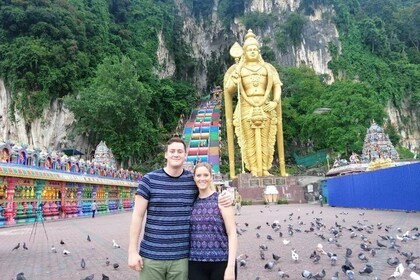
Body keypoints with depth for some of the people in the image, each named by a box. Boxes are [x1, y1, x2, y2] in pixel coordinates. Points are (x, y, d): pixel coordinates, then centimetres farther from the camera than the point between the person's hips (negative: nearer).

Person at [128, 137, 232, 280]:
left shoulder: (193, 180, 3)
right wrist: (132, 251, -6)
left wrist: (224, 199, -4)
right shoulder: (149, 180, -3)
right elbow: (137, 216, -2)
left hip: (181, 257, 2)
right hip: (151, 255, -1)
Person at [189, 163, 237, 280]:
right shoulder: (192, 202, 6)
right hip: (195, 263, 3)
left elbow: (232, 234, -8)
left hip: (221, 262, -3)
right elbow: (188, 232, 13)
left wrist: (231, 267, -15)